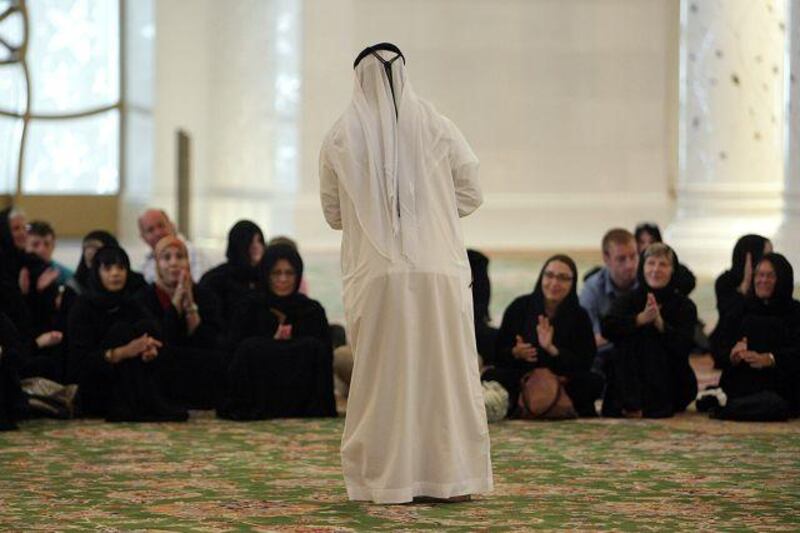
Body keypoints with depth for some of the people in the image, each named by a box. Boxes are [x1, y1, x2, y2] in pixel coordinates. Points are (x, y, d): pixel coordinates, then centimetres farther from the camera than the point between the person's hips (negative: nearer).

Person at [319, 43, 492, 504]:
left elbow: (333, 213, 8)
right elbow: (471, 195, 6)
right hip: (438, 272, 0)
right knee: (446, 370, 7)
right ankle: (452, 475, 9)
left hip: (376, 275, 0)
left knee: (382, 374, 6)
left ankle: (389, 478, 8)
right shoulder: (438, 128, 0)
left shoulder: (341, 137, -1)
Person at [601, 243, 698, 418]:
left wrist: (660, 323, -32)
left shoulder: (685, 306, -3)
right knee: (626, 339, -22)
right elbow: (607, 328, -18)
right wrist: (640, 319, -32)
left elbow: (683, 347, -18)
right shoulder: (629, 300, 2)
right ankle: (631, 404, -27)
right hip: (632, 380, 2)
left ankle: (657, 405, -25)